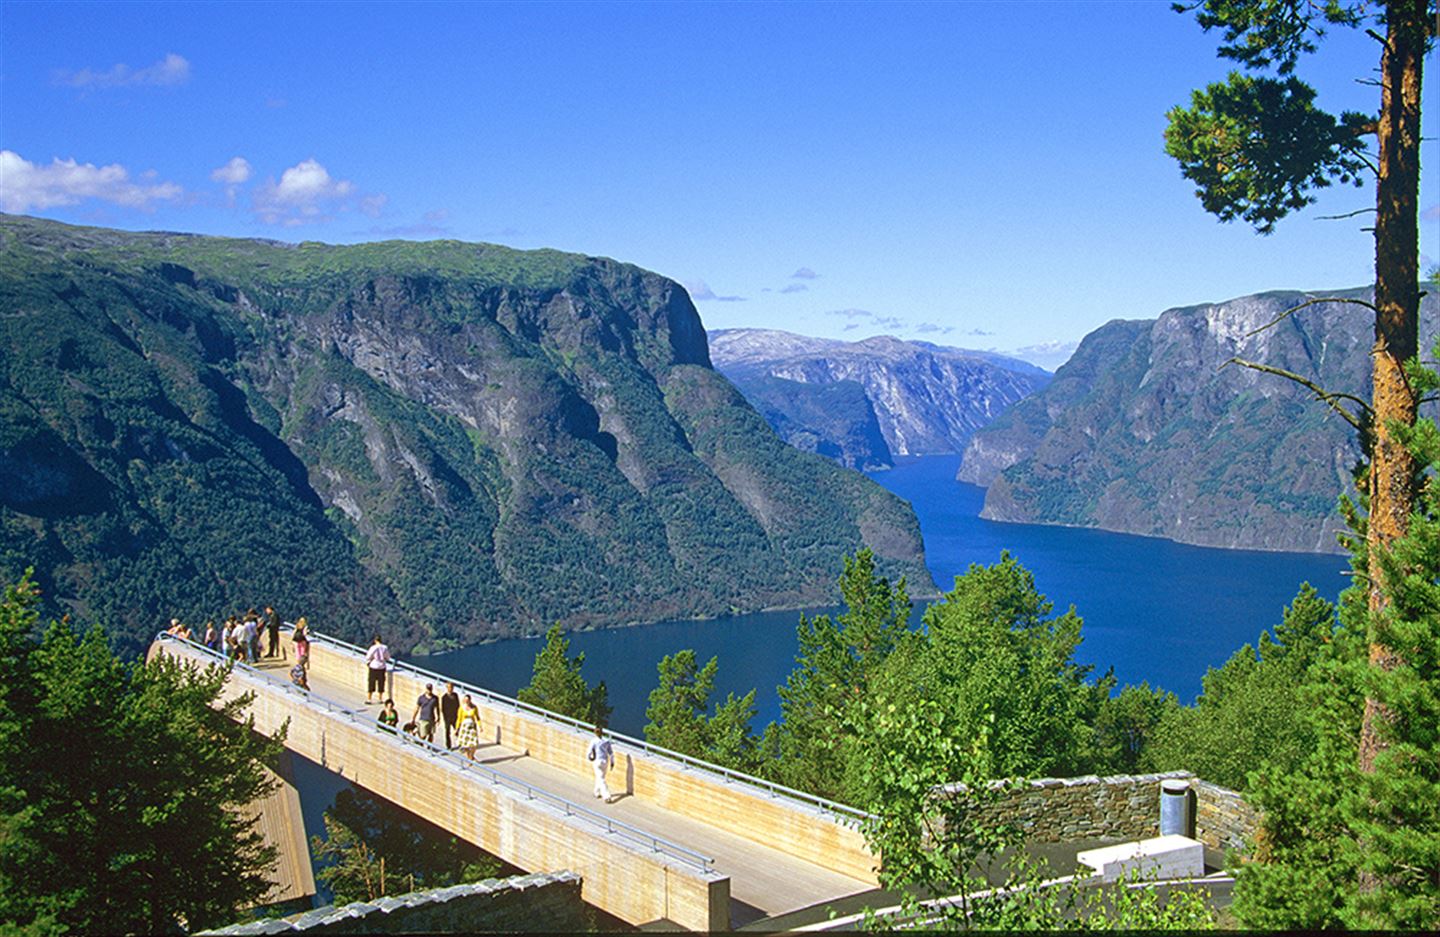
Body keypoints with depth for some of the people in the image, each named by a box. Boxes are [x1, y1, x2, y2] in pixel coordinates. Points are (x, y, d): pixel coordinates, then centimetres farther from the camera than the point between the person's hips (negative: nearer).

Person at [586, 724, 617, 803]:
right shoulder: (606, 741, -2)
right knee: (599, 777, 26)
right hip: (605, 761, 4)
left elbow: (589, 752, -14)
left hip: (597, 762, -4)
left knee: (601, 780, -4)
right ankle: (597, 792, 39)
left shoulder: (593, 741, -13)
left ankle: (606, 797, -12)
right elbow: (611, 753, -1)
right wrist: (612, 762, 9)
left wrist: (589, 758, 7)